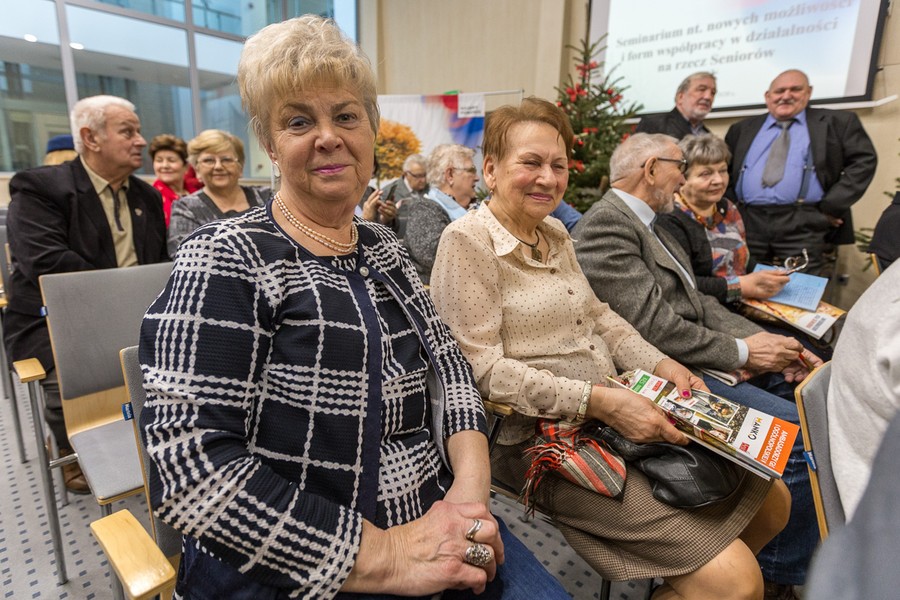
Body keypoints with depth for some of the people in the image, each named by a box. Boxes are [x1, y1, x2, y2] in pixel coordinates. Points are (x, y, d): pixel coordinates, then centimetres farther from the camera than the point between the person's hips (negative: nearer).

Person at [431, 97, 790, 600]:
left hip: (616, 413, 9)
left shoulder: (556, 233, 11)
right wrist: (598, 400, -23)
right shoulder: (469, 241, -14)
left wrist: (659, 363, 1)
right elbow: (482, 369, -20)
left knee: (772, 501, 13)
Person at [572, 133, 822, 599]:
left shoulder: (646, 223, 15)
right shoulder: (605, 225, -16)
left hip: (700, 360, 10)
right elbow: (652, 325, -22)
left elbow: (696, 301, 13)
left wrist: (764, 340, -1)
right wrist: (741, 351, -11)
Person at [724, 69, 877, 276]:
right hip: (747, 223, 2)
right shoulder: (742, 129, 20)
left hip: (804, 226, -1)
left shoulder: (835, 122, 14)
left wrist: (831, 206, -4)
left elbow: (864, 160, 7)